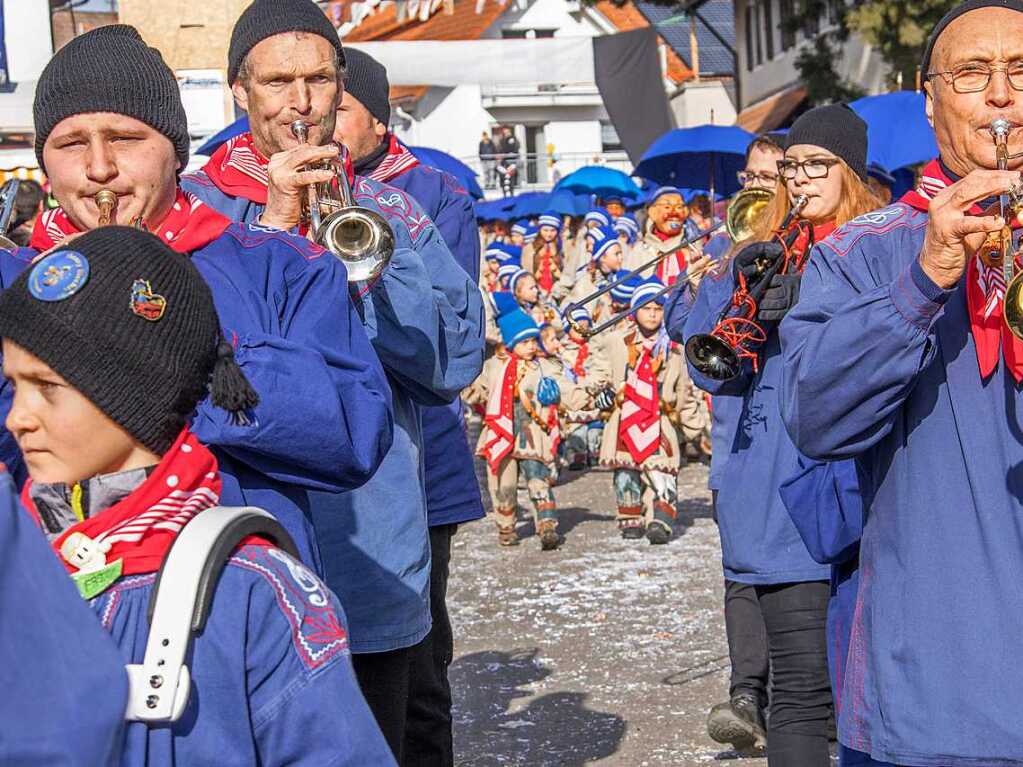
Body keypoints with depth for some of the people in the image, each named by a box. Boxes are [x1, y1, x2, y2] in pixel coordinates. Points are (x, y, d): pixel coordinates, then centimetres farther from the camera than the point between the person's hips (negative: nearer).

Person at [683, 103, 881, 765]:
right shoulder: (765, 258, 14)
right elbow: (710, 369, 7)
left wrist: (809, 309, -20)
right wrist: (731, 288, -8)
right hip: (784, 498, 1)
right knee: (803, 688, -1)